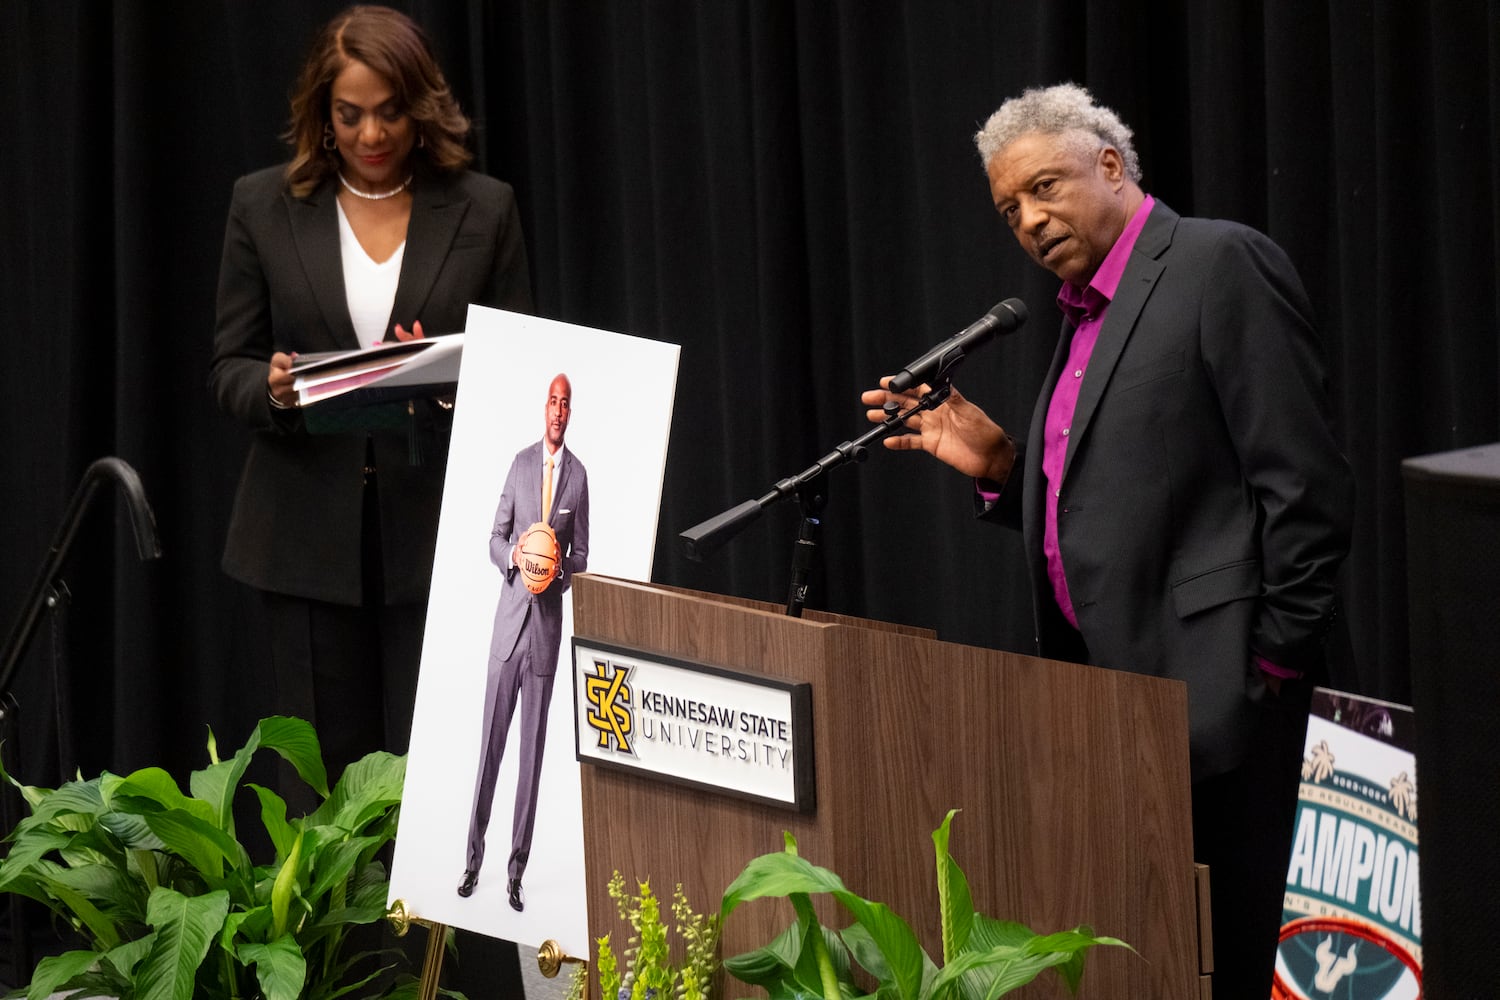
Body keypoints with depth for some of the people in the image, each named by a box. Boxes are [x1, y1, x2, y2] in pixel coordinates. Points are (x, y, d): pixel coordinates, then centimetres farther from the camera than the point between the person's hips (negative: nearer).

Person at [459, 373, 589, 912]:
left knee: (532, 751, 2)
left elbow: (581, 556, 7)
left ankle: (517, 868, 7)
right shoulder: (521, 463, 7)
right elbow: (496, 538, 9)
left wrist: (557, 573, -13)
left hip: (548, 623, -1)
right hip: (508, 620, 1)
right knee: (491, 741, 1)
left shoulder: (578, 475, 4)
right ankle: (474, 854, 10)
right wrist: (513, 554, -12)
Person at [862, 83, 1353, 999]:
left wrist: (1279, 659, -14)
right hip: (1105, 675, 9)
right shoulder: (1087, 313, 19)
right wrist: (1000, 468, 7)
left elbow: (1305, 483, -13)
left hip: (1202, 678, -9)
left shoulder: (1222, 264, -8)